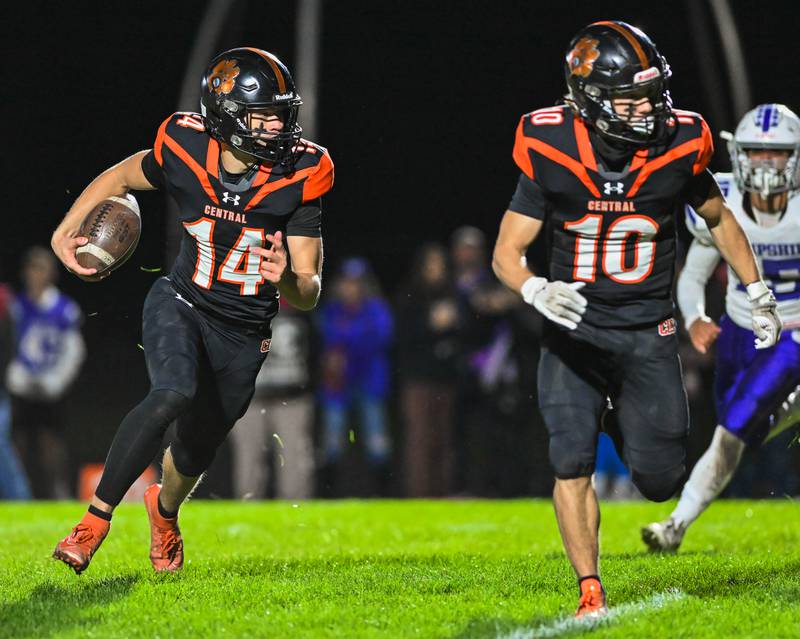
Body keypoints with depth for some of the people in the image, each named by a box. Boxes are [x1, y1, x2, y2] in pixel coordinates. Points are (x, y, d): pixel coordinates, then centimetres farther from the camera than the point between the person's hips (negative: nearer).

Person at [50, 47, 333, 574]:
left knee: (196, 450, 16)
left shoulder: (298, 178, -19)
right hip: (181, 306, -1)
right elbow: (122, 176, 7)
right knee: (173, 394, -32)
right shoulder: (185, 152, -17)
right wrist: (66, 229, -4)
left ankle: (165, 509, 53)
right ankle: (96, 519, -22)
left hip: (244, 335, 2)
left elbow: (309, 294, -14)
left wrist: (287, 279, -37)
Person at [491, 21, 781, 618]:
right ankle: (591, 591, 0)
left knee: (660, 481, -1)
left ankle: (624, 424, 33)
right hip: (575, 330, -1)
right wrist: (538, 290, -28)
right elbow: (507, 252, -7)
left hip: (648, 333, 1)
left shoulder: (678, 148, -9)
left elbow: (718, 218, 12)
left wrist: (757, 292, 13)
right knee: (572, 463, -13)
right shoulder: (552, 156, -13)